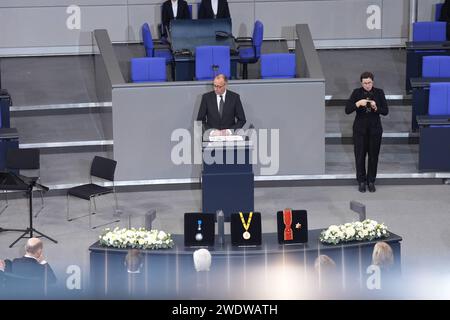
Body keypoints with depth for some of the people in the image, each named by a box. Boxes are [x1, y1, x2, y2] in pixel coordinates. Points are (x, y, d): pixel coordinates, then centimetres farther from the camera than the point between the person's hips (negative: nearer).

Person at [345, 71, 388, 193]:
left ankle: (371, 181, 21)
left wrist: (376, 108, -24)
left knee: (373, 156, 7)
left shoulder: (379, 93, -4)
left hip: (375, 128, 1)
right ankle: (361, 181, 17)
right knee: (360, 155, 4)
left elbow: (385, 111, -6)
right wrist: (358, 103, -28)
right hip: (360, 128, -1)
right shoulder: (356, 93, -7)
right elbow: (347, 110, -13)